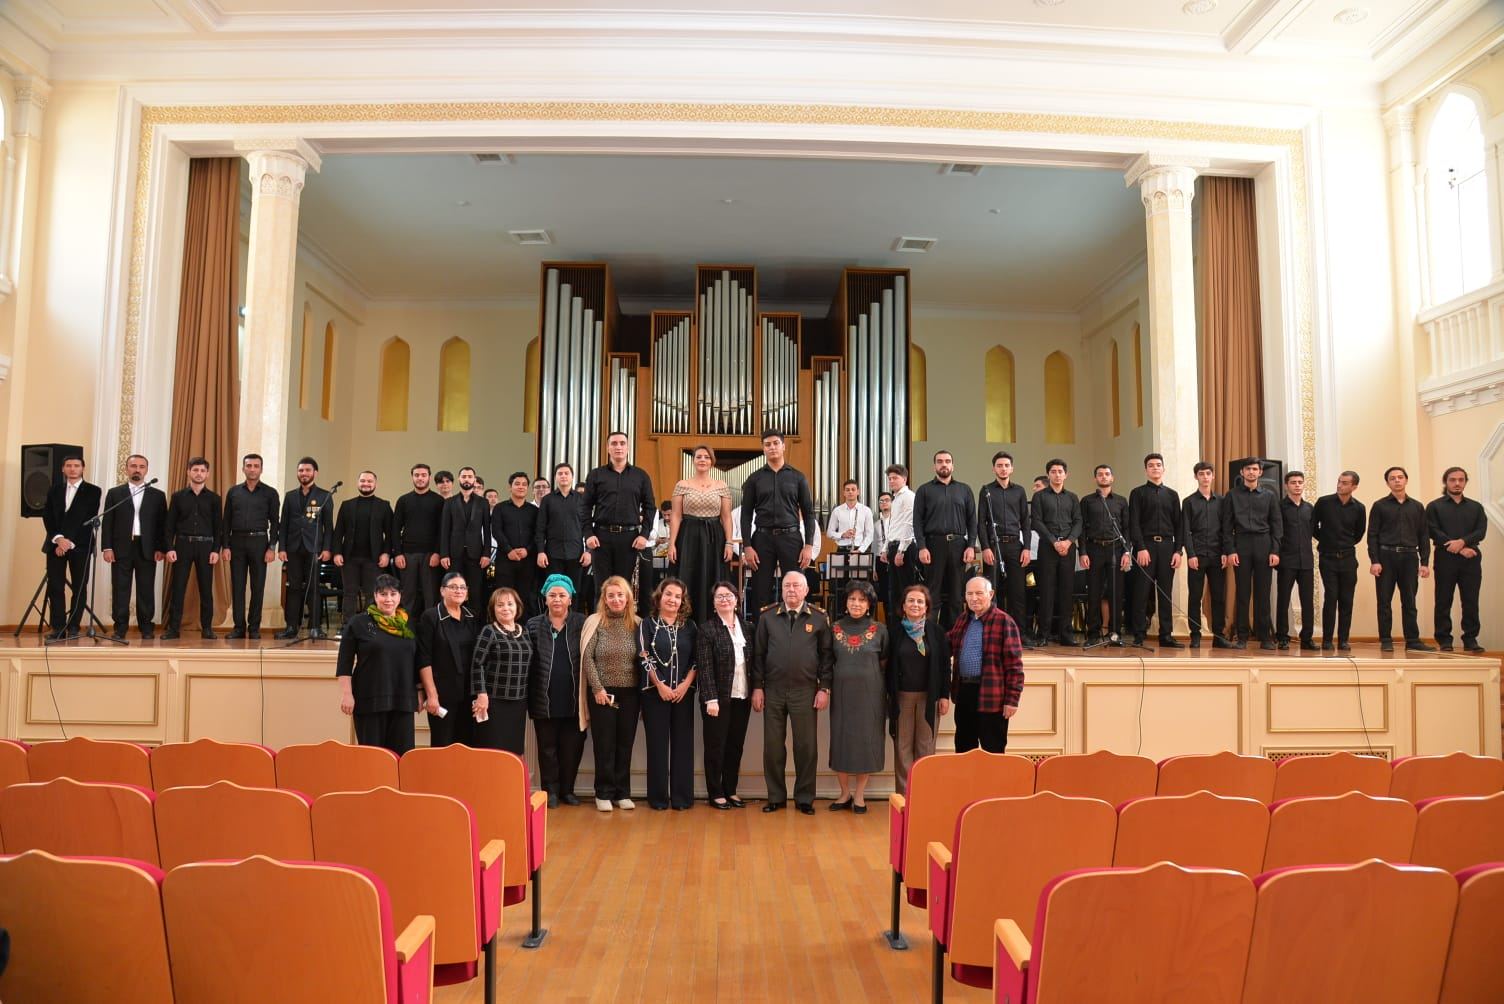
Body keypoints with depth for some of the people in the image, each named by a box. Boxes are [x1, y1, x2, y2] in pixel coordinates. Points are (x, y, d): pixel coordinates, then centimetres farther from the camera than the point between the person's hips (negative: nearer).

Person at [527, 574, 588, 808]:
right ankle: (550, 791, 19)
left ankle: (567, 790, 21)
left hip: (573, 699, 0)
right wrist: (528, 695, 0)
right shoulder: (534, 625, 5)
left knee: (572, 746, 6)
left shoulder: (582, 623, 3)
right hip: (544, 699, 0)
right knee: (547, 747, 8)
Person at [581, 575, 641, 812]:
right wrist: (598, 688, -10)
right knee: (604, 744, 4)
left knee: (625, 743, 8)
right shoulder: (595, 622, -4)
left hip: (630, 692, 2)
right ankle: (604, 793, 14)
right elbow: (587, 657, -6)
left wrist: (642, 689, -4)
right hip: (603, 692, -2)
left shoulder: (636, 624, 3)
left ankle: (623, 792, 17)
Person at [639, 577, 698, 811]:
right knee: (657, 743, 2)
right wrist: (660, 685, -11)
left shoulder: (689, 626, 9)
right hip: (655, 691, -2)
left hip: (683, 692, 2)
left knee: (683, 743, 3)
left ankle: (682, 796, 9)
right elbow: (644, 658, -5)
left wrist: (686, 684, -8)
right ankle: (658, 797, 9)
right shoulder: (647, 624, 2)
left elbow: (696, 659, 5)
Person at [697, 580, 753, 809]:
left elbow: (752, 662, 10)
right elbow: (704, 667, -11)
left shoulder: (745, 627, 8)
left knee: (736, 746, 11)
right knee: (716, 746, 5)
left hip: (742, 697, 5)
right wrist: (711, 699, -16)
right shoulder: (706, 628, -7)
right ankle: (715, 794, 16)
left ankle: (731, 791, 23)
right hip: (719, 698, -5)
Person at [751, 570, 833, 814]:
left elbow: (826, 655, 3)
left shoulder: (819, 618, 2)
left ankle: (804, 798, 18)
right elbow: (758, 654, 5)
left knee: (806, 746, 5)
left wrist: (824, 688, -3)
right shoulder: (767, 617, 4)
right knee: (773, 746, 7)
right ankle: (776, 797, 20)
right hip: (773, 691, 1)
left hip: (806, 691, -1)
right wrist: (757, 687, 1)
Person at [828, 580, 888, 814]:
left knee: (866, 739, 3)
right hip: (841, 692, 2)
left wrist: (867, 675, 1)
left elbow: (884, 662, 7)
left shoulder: (879, 630, -1)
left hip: (870, 692, -1)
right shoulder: (835, 628, 4)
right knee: (841, 739, 5)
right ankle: (845, 793, 19)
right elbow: (829, 661, 11)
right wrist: (827, 687, 5)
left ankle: (859, 795, 15)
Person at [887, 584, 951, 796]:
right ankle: (903, 792, 11)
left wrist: (945, 696, -4)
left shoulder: (935, 631, 0)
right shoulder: (896, 631, 1)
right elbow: (890, 665, 3)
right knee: (902, 746, 4)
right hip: (902, 696, 1)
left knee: (926, 746, 5)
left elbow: (945, 664, 0)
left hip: (929, 696, -1)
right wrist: (889, 695, 0)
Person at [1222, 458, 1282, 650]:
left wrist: (1275, 551, -2)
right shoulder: (1232, 495, 7)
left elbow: (1276, 525, 8)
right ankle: (1242, 636, 3)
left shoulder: (1269, 496, 11)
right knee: (1242, 592, 0)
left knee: (1263, 593, 2)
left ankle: (1264, 636, 6)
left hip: (1264, 545, 1)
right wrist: (1229, 550, -6)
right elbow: (1227, 526, 3)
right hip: (1241, 544, -1)